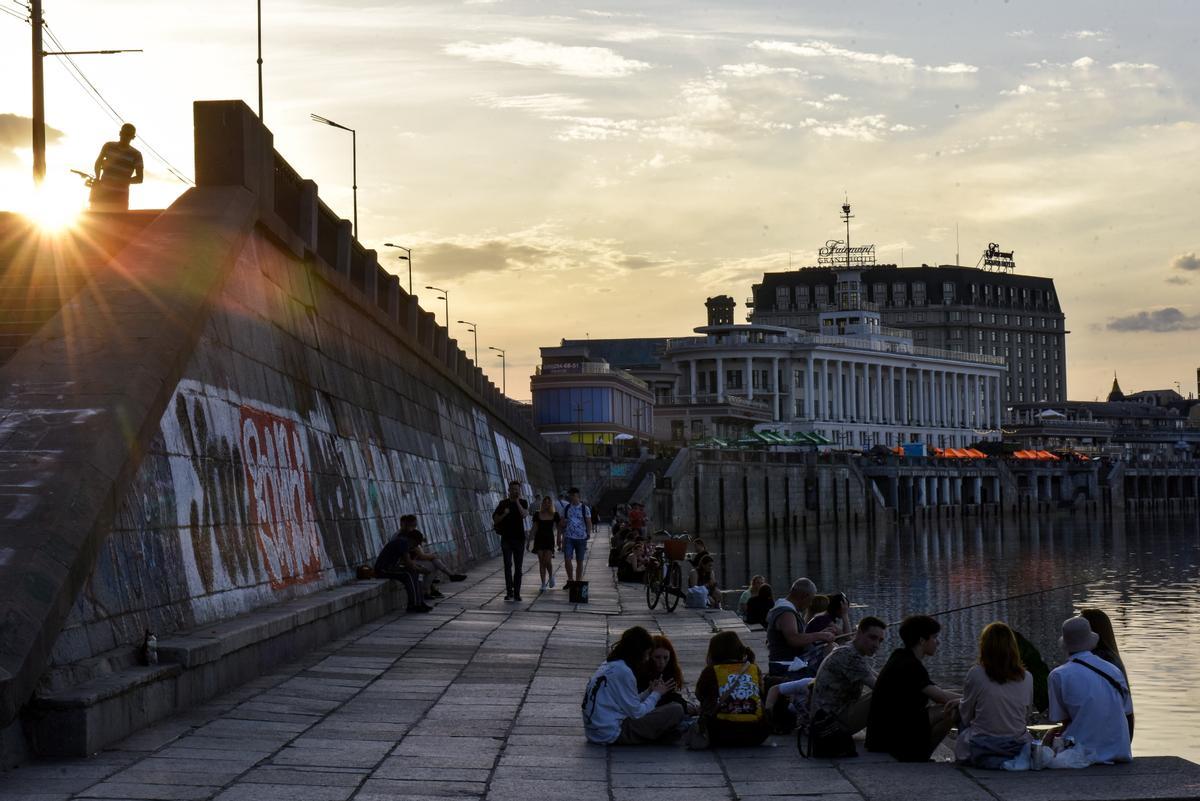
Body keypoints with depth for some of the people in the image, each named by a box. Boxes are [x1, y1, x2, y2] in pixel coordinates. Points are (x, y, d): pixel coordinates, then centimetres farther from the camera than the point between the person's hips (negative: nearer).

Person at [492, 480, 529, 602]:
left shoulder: (523, 502, 3)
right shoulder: (503, 503, 5)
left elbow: (524, 515, -17)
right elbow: (495, 519, 5)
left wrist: (517, 501, -18)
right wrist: (504, 514, -12)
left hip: (519, 538, 0)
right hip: (506, 538, 0)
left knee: (518, 567, 3)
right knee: (508, 565, -8)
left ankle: (517, 593, 8)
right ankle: (509, 592, -9)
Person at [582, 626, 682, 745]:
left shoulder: (609, 665, 13)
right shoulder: (623, 671, -14)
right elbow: (637, 713, -11)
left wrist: (649, 692, 12)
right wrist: (656, 694, 2)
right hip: (612, 735, -10)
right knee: (675, 711, -11)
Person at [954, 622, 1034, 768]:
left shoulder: (975, 674, -11)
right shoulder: (1027, 678, -2)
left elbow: (965, 716, 1)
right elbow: (1026, 718, 10)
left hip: (981, 752, -5)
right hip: (1017, 749, 5)